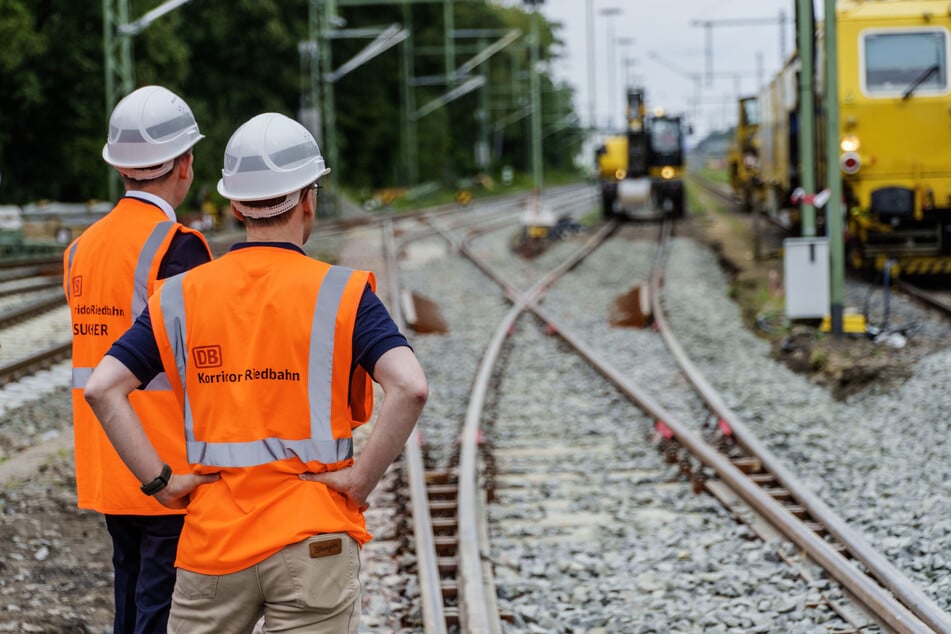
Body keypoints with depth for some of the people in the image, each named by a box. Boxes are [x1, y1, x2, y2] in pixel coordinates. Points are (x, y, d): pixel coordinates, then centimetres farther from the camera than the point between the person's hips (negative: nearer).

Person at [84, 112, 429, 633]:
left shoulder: (181, 296, 4)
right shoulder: (339, 293, -5)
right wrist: (361, 478, -10)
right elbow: (409, 386, -19)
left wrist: (160, 480, -1)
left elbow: (102, 388, -3)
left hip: (212, 537, 3)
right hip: (313, 540, -3)